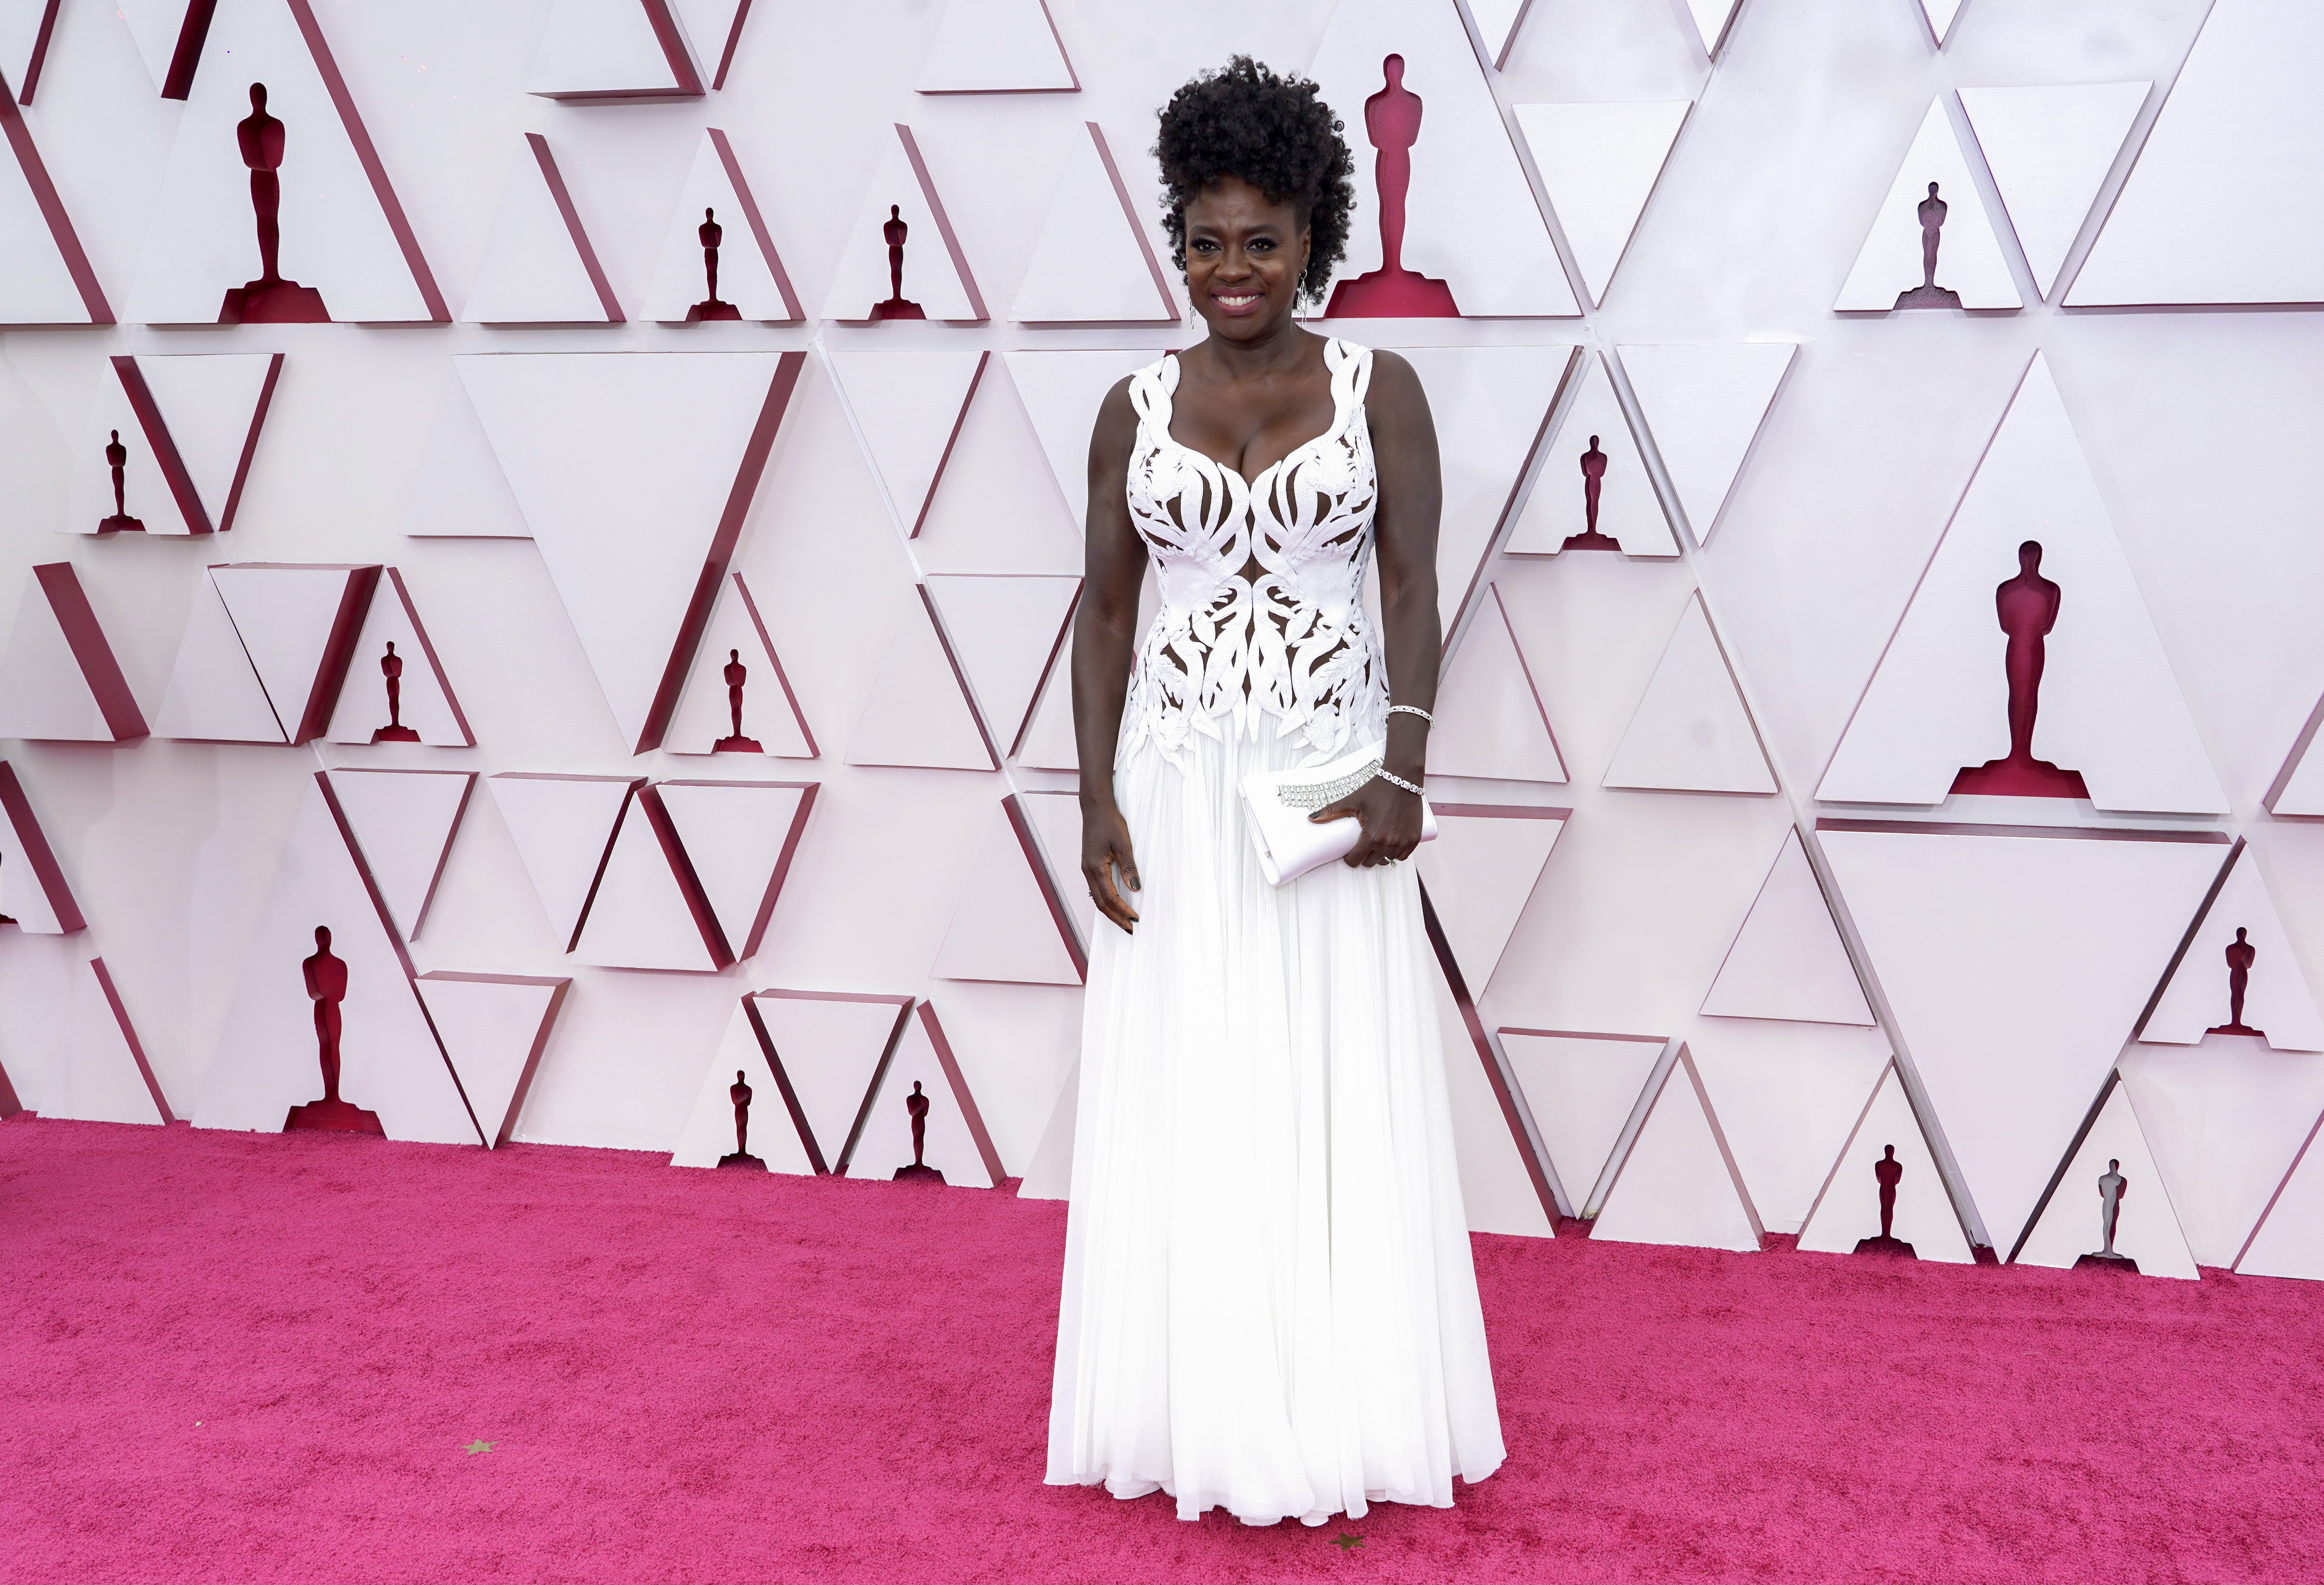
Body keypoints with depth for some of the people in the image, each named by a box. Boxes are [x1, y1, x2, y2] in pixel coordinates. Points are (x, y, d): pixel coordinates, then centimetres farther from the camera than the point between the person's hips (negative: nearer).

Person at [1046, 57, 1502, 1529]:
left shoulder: (1381, 387, 2)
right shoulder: (1137, 408, 6)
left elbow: (1413, 588, -4)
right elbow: (1107, 607, 5)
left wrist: (1402, 771, -17)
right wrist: (1098, 799, -3)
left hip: (1328, 774, -1)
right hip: (1179, 784, 1)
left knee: (1340, 1089, 3)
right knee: (1185, 1092, 5)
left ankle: (1336, 1407, 17)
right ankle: (1204, 1410, 18)